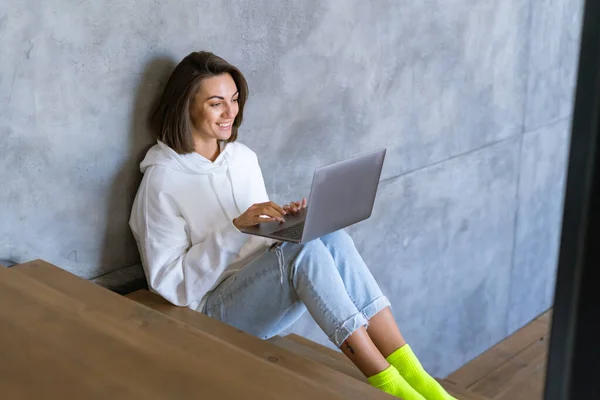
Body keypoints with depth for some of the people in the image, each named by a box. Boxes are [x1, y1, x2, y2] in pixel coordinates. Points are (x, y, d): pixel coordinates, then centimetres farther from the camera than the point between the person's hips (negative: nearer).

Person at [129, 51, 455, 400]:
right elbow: (168, 283, -15)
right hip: (215, 312, -6)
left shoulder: (244, 157, 9)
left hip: (265, 291, 6)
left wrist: (287, 221, -6)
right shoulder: (162, 180, -11)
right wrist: (236, 228, -23)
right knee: (303, 249, -32)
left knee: (331, 238, -24)